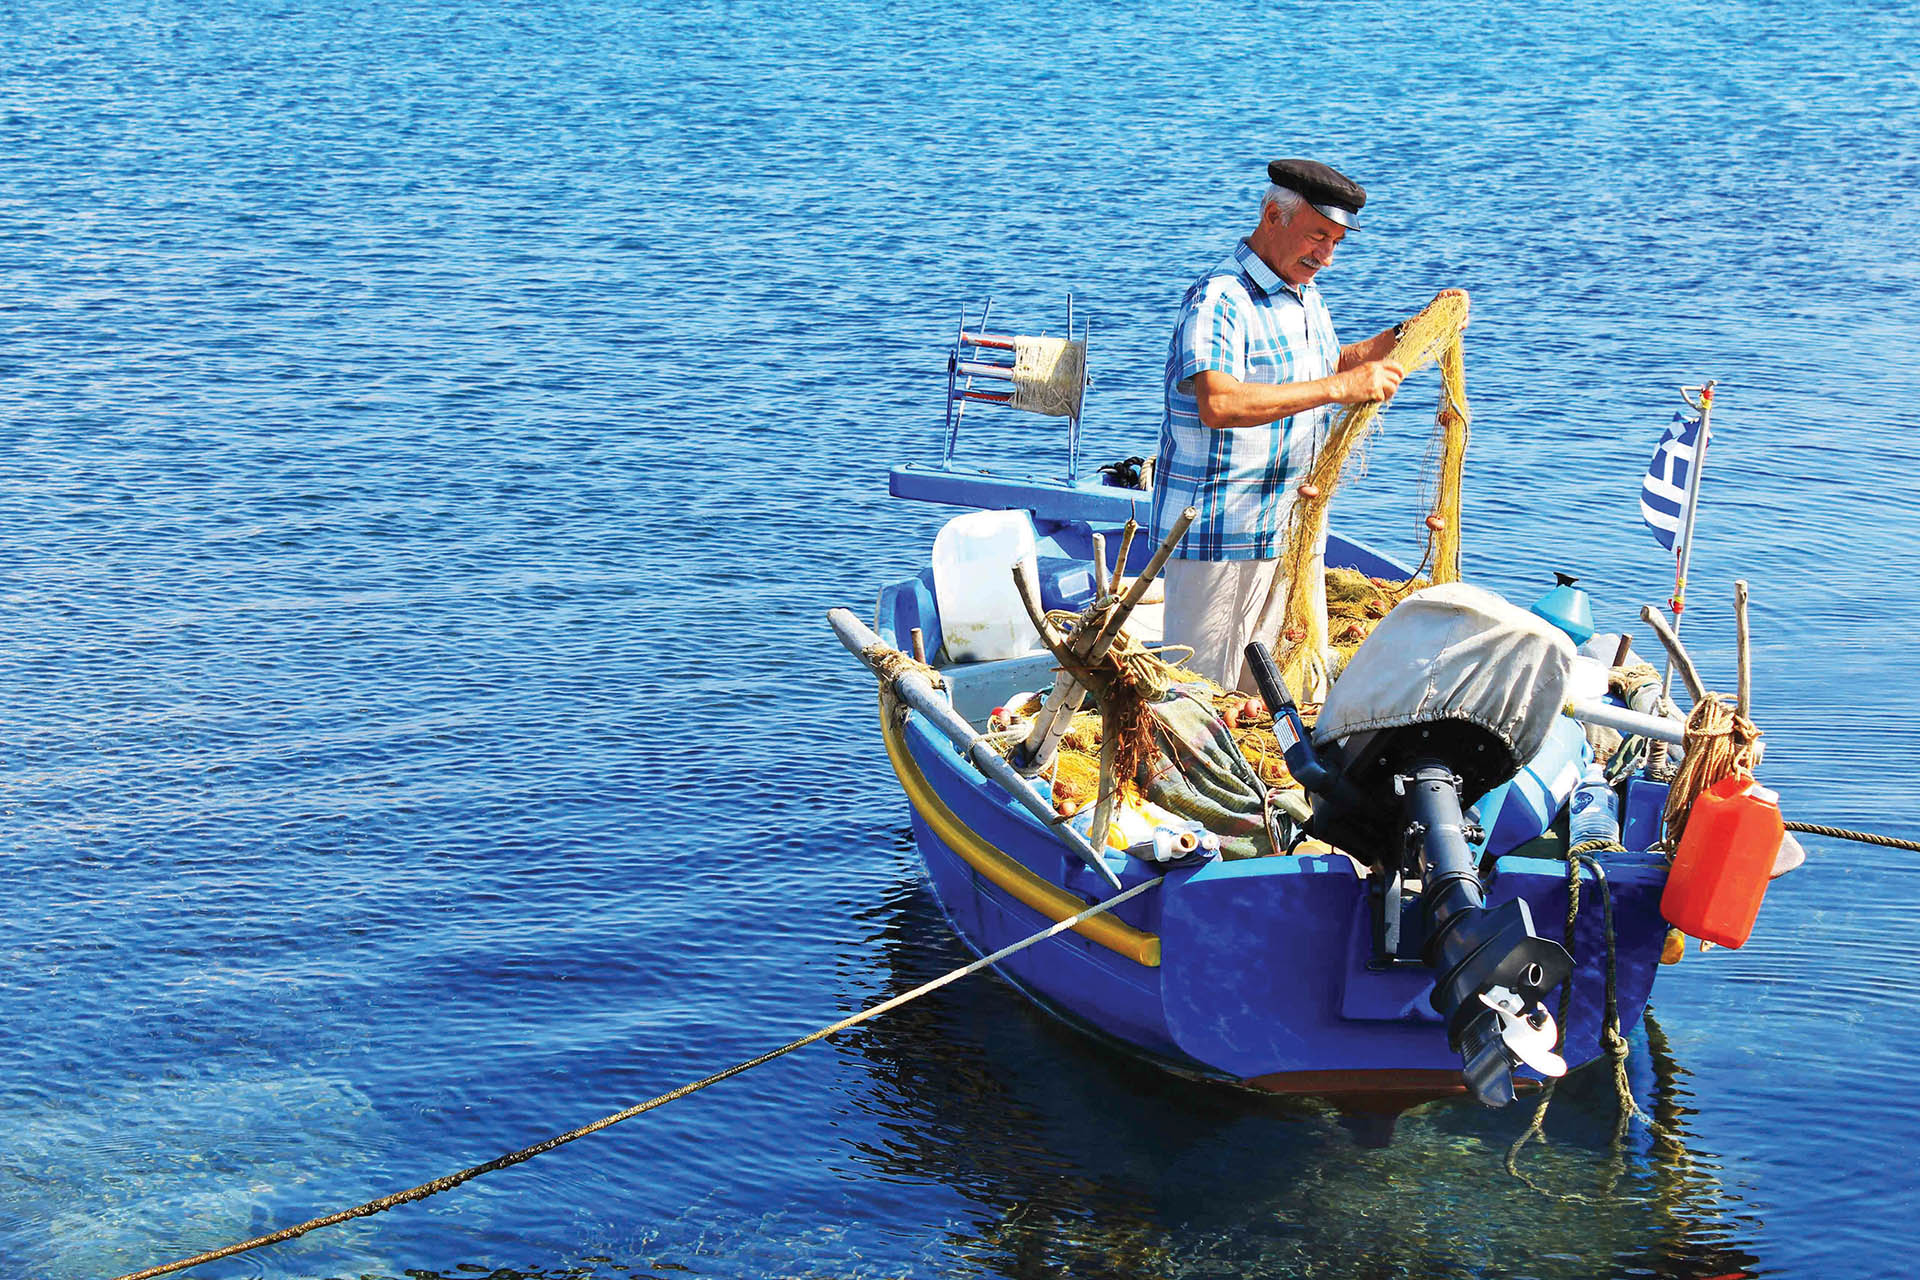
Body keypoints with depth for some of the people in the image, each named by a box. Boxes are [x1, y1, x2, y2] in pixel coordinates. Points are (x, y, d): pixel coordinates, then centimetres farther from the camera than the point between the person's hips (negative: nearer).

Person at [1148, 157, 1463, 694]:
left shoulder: (1307, 296, 15)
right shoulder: (1219, 299, -16)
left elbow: (1331, 368, 34)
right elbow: (1217, 403, -32)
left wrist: (1404, 336, 19)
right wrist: (1338, 388, -32)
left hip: (1296, 530, 9)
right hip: (1222, 534, -9)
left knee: (1297, 698, 11)